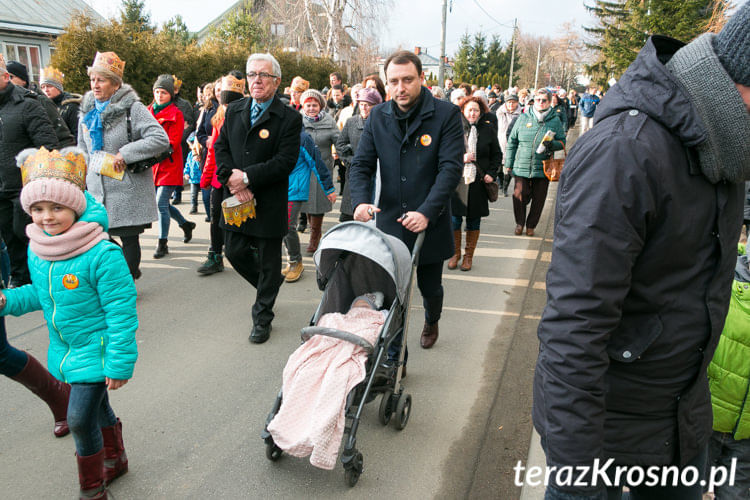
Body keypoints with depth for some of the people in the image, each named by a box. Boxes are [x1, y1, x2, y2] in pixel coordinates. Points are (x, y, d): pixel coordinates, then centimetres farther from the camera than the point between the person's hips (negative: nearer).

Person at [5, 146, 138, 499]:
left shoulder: (102, 255, -27)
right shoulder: (36, 250, -3)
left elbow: (121, 312, -22)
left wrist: (120, 363, -19)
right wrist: (8, 301, -5)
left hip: (96, 350, -7)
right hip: (64, 348, 7)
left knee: (80, 419, -4)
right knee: (96, 406, 23)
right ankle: (115, 460, 47)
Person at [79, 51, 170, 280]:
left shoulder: (133, 109, -7)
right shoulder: (87, 111, 13)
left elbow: (161, 140, -17)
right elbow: (82, 151, 23)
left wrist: (126, 153, -20)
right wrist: (82, 182, 17)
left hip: (128, 192, -6)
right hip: (97, 191, 6)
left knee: (129, 239, 1)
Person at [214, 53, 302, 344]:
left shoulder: (289, 118, -8)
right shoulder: (233, 110, 8)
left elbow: (285, 161, -15)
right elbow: (220, 147, 7)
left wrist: (247, 177, -19)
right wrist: (231, 178, -11)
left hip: (270, 202, -5)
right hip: (237, 199, 5)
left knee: (269, 260, 6)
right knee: (235, 251, 11)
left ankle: (262, 318, 23)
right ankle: (268, 285, 40)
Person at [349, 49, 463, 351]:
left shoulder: (446, 115, -7)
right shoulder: (377, 117, 4)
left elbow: (451, 168, -14)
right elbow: (361, 164, 2)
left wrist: (427, 212, -24)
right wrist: (361, 200, -18)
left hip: (430, 224, -1)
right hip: (389, 222, 2)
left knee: (429, 286, 17)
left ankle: (431, 322, 50)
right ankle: (394, 358, 19)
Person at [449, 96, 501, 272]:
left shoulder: (488, 130, 5)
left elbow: (497, 155, 12)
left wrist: (492, 174, -1)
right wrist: (460, 158, -14)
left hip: (478, 182, 1)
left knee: (474, 221, 7)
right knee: (454, 218, 0)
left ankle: (469, 255, 21)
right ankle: (455, 253, 19)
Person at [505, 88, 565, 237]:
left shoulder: (555, 121, 3)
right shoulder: (523, 118, 4)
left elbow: (563, 142, 8)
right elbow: (512, 142, 8)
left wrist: (552, 144, -15)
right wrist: (508, 163, 6)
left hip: (543, 168, 0)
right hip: (521, 167, 0)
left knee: (538, 199, 7)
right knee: (519, 196, -3)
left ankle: (531, 225, 27)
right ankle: (519, 223, 20)